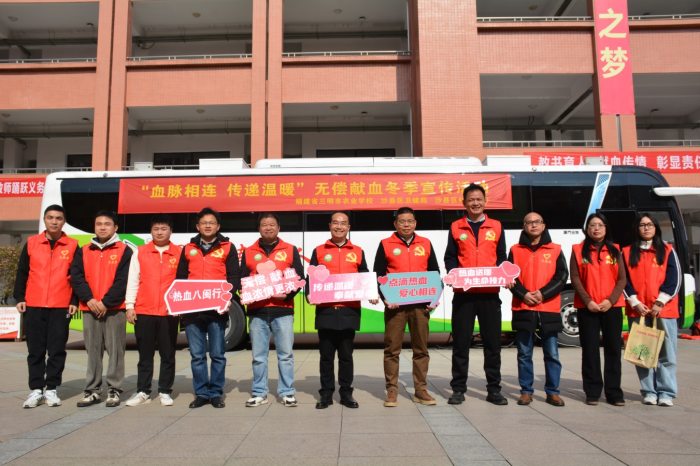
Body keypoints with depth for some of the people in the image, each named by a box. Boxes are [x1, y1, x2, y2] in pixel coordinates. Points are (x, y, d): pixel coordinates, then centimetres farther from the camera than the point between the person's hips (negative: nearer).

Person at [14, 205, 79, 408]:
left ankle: (51, 390, 13)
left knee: (57, 350, 2)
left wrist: (74, 301, -1)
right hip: (33, 306, 1)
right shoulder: (31, 243, 7)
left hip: (61, 307, -1)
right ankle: (36, 390, 15)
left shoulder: (72, 246, 3)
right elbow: (22, 273, 9)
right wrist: (19, 297, 2)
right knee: (35, 350, 6)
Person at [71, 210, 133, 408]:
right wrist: (89, 299, -9)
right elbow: (76, 277, 4)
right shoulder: (83, 251, 13)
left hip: (114, 309, -3)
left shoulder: (124, 251, 1)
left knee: (115, 350, 0)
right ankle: (92, 391, 16)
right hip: (89, 309, 4)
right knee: (93, 351, 8)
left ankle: (114, 390, 8)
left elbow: (123, 280, -6)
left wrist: (106, 302, -13)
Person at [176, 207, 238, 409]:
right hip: (192, 310, 3)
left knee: (217, 354, 3)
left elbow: (234, 277, 2)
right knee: (197, 355, 7)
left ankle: (216, 393, 15)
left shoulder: (227, 248, 7)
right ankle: (201, 393, 17)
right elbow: (180, 278, 15)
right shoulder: (188, 249, 15)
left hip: (217, 309, -2)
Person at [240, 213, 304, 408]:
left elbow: (299, 278, 4)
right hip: (257, 311, 1)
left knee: (285, 354, 1)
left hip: (283, 309, -1)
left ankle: (287, 392, 12)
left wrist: (288, 295, -11)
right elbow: (242, 280, 11)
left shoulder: (290, 250, 8)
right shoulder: (249, 252, 12)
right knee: (258, 355, 6)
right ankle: (259, 393, 18)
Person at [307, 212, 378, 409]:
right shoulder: (319, 251, 10)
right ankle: (326, 393, 17)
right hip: (325, 310, 0)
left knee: (346, 354, 8)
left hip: (350, 311, 0)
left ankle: (346, 393, 18)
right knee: (326, 354, 6)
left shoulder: (358, 252, 11)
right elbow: (310, 277, 8)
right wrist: (309, 294, -10)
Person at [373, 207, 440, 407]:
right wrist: (385, 298, -10)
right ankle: (392, 390, 11)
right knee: (392, 349, 1)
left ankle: (420, 390, 17)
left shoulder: (425, 244, 10)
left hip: (421, 304, 2)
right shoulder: (385, 245, 4)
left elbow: (434, 272, 13)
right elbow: (379, 275, 2)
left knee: (421, 348, 7)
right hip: (395, 305, -2)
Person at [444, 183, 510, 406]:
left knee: (493, 341, 7)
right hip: (463, 293, -1)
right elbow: (450, 258, 6)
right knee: (461, 342, 4)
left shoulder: (496, 227, 10)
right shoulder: (456, 227, 7)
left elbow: (501, 258, 10)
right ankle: (458, 389, 15)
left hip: (489, 293, 1)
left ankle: (494, 389, 19)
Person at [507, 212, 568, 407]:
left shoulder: (555, 250, 8)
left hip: (549, 309, 0)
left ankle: (552, 392, 16)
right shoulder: (515, 250, 9)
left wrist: (543, 293, -11)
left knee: (552, 353, 3)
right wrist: (524, 294, -12)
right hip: (523, 309, 0)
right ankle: (526, 391, 15)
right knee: (524, 353, 5)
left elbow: (562, 276, 1)